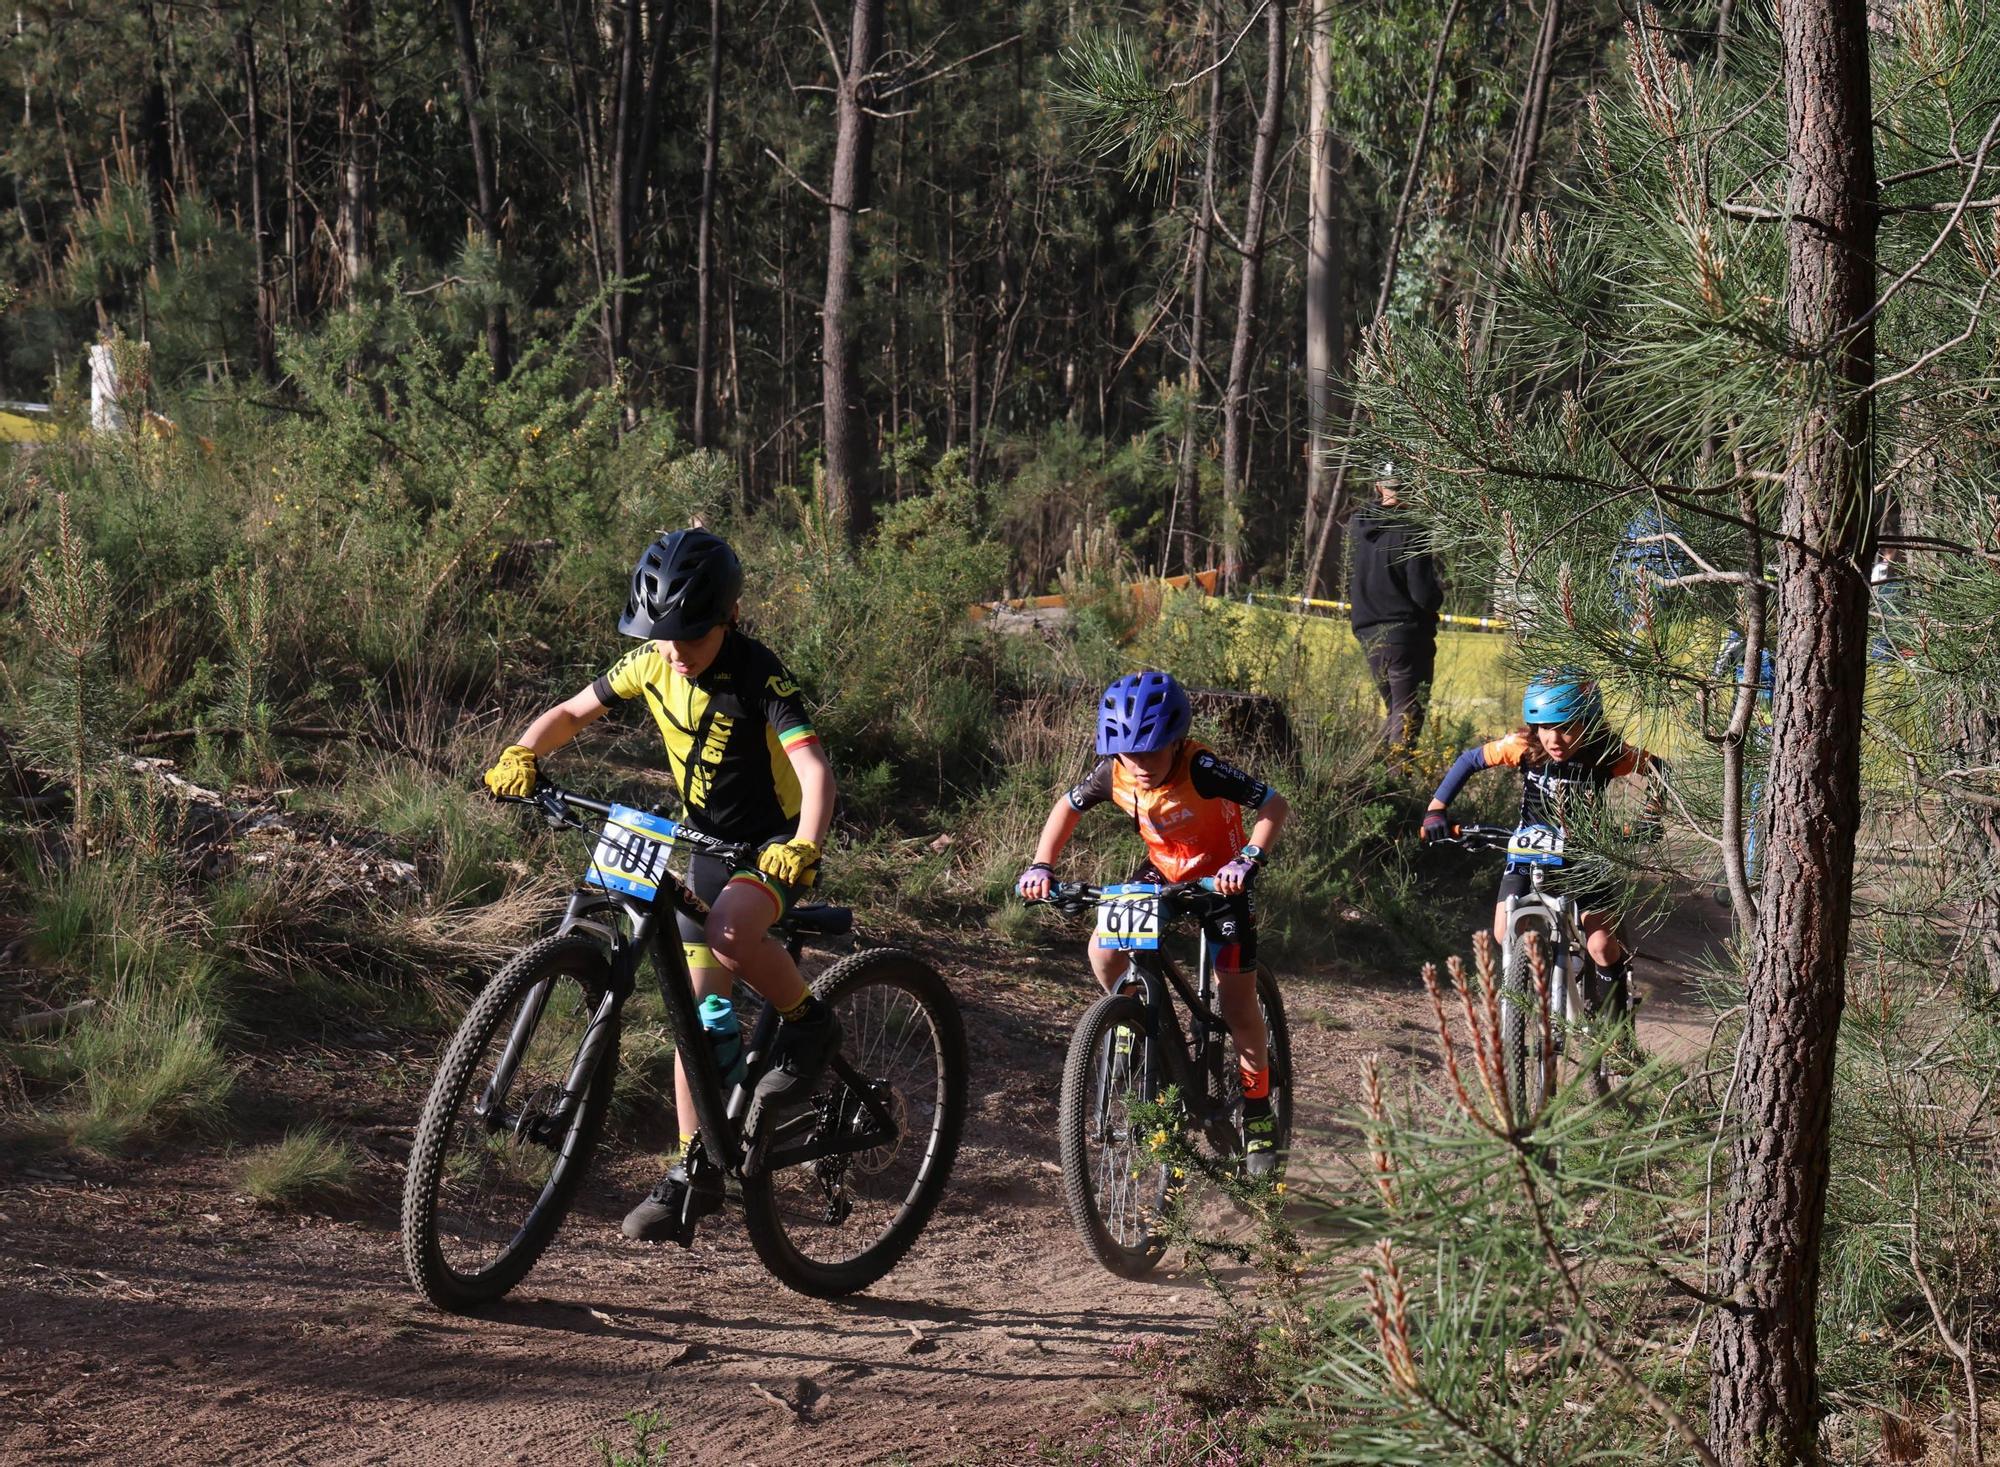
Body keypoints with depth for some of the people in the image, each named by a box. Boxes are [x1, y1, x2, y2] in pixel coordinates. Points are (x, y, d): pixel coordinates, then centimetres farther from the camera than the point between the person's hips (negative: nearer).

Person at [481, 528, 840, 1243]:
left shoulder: (757, 675, -23)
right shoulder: (651, 663, -7)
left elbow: (815, 768, -34)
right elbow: (571, 713, 5)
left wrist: (803, 849, -51)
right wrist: (523, 754, -16)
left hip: (775, 842, -6)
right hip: (707, 847, 6)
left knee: (731, 931, -36)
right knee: (698, 1011, 2)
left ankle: (808, 1023, -10)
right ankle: (695, 1170, 9)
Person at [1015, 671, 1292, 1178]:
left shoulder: (1200, 769, -34)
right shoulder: (1113, 774, -21)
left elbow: (1275, 806, -31)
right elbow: (1068, 808, -3)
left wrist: (1248, 859, -45)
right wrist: (1041, 866, -16)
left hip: (1218, 879, -4)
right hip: (1161, 873, 4)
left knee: (1238, 1006, -8)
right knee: (1104, 954, -18)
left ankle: (1258, 1113, 9)